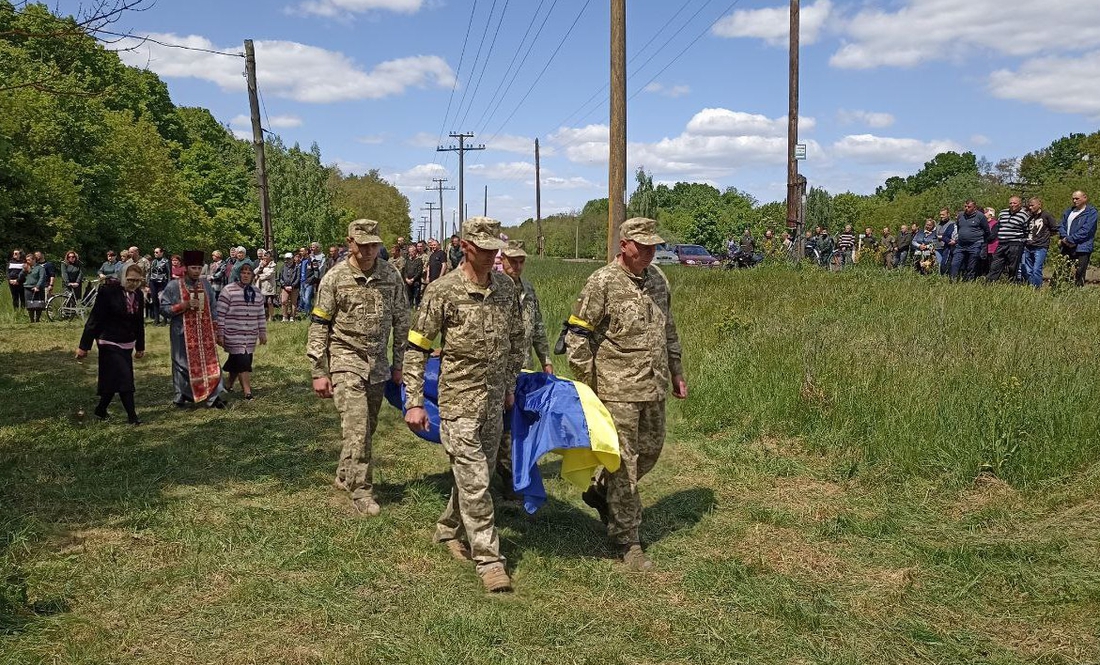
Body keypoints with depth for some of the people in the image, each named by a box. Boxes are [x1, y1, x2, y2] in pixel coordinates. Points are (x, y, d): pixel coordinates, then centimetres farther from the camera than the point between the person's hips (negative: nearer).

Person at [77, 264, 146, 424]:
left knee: (113, 379, 11)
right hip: (110, 343, -6)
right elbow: (94, 319, -15)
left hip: (127, 344, 6)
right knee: (124, 378, -11)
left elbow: (139, 322, 12)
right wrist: (84, 346, -14)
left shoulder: (138, 295, 3)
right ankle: (132, 416, -5)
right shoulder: (108, 291, -15)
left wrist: (140, 346, 17)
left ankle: (101, 410, 29)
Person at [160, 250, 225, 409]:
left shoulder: (206, 284, 5)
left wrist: (214, 324, 8)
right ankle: (182, 395, 21)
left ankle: (212, 397, 2)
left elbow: (212, 306, 13)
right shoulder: (174, 286, -7)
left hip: (205, 332, 3)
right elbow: (164, 307, -8)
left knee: (209, 363, 0)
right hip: (183, 334, -3)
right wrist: (184, 305, -19)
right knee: (184, 364, 7)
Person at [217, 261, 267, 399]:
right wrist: (220, 335, -10)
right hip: (233, 336, -5)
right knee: (242, 362, -11)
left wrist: (262, 333, 14)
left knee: (236, 362, 12)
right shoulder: (228, 291, -7)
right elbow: (220, 314, -8)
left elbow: (260, 315, 16)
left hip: (250, 337, 6)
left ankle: (229, 385, 31)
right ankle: (247, 391, -9)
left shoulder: (256, 292, 11)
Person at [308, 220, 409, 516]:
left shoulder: (391, 276, 1)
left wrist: (399, 364, 8)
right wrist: (319, 372, -8)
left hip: (378, 365, 4)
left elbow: (401, 321, 9)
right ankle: (361, 491, -2)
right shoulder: (335, 278, -8)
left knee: (367, 426, 12)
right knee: (357, 427, -12)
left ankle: (345, 475, 33)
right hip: (346, 362, -4)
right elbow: (318, 327, -5)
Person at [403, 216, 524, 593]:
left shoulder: (506, 288, 3)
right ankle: (489, 559, 4)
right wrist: (414, 402, -11)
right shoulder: (443, 291, -12)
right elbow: (416, 348, -8)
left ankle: (450, 529, 38)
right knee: (474, 480, -5)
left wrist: (511, 385, 17)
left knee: (480, 473, 16)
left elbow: (515, 339, 16)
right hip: (459, 399, -5)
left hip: (494, 399, 6)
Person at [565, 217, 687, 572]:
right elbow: (577, 336, -10)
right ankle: (627, 540, 13)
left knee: (650, 450, 17)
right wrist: (587, 385, -10)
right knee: (624, 462, 0)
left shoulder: (657, 278, 9)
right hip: (618, 388, -7)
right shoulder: (603, 283, -12)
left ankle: (600, 491, 41)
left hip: (654, 386, 7)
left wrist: (676, 372, 20)